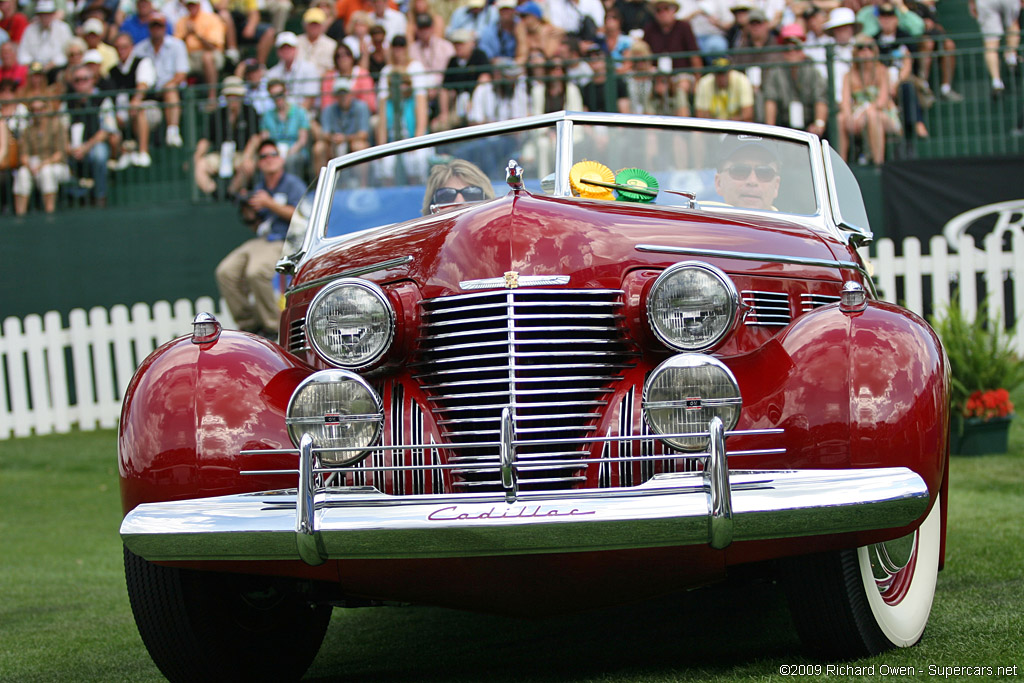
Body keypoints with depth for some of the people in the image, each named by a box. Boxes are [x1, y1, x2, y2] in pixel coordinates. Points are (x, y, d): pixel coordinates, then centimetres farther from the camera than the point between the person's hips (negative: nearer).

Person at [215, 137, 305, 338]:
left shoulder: (293, 184, 2)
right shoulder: (259, 187, 22)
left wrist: (270, 204, -13)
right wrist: (250, 216, 4)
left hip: (283, 242, -7)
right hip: (259, 241, 7)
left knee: (256, 272, -33)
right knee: (226, 272, -14)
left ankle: (273, 326, -21)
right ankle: (248, 323, -6)